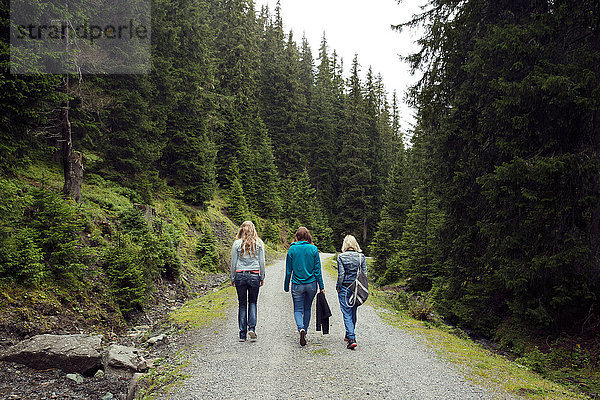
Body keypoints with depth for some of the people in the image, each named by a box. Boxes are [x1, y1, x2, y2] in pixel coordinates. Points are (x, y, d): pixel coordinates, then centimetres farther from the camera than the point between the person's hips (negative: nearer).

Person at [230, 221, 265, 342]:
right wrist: (262, 277, 12)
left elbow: (233, 263, 1)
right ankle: (252, 328, -2)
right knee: (252, 302, 16)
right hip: (254, 275, 0)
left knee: (242, 304, 8)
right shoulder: (259, 243, 1)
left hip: (240, 275, 0)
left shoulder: (237, 243, -2)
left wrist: (232, 278, 10)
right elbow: (262, 262, 2)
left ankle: (242, 334, 9)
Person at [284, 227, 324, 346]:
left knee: (298, 309, 6)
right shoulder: (313, 249, -4)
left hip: (297, 285, -1)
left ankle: (301, 329, -19)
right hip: (311, 284, 1)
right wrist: (321, 287, 4)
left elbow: (288, 270, -1)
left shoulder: (292, 249, -5)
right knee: (307, 309, 17)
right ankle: (304, 332, 24)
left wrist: (286, 286, 9)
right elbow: (317, 269, -3)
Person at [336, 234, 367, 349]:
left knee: (347, 314, 0)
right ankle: (349, 334, 34)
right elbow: (364, 273, 0)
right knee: (353, 312, 19)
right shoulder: (361, 256, 0)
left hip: (345, 288, -4)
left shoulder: (341, 257, -9)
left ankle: (351, 339, -10)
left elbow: (341, 274, -12)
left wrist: (338, 287, -1)